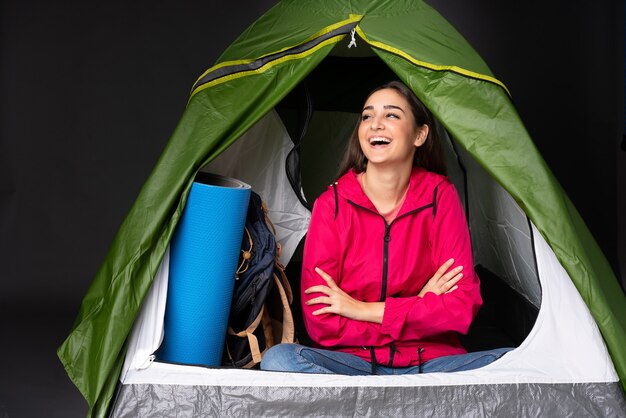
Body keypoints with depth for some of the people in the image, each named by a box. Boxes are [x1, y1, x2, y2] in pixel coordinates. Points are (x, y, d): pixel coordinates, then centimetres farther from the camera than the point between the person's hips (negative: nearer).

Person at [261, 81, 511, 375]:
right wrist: (420, 306, -12)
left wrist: (365, 310, -13)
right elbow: (320, 323, -10)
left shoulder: (440, 196, -2)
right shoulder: (332, 205, -4)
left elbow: (462, 306, -9)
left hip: (430, 361, 1)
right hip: (354, 360, 0)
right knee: (278, 358, -29)